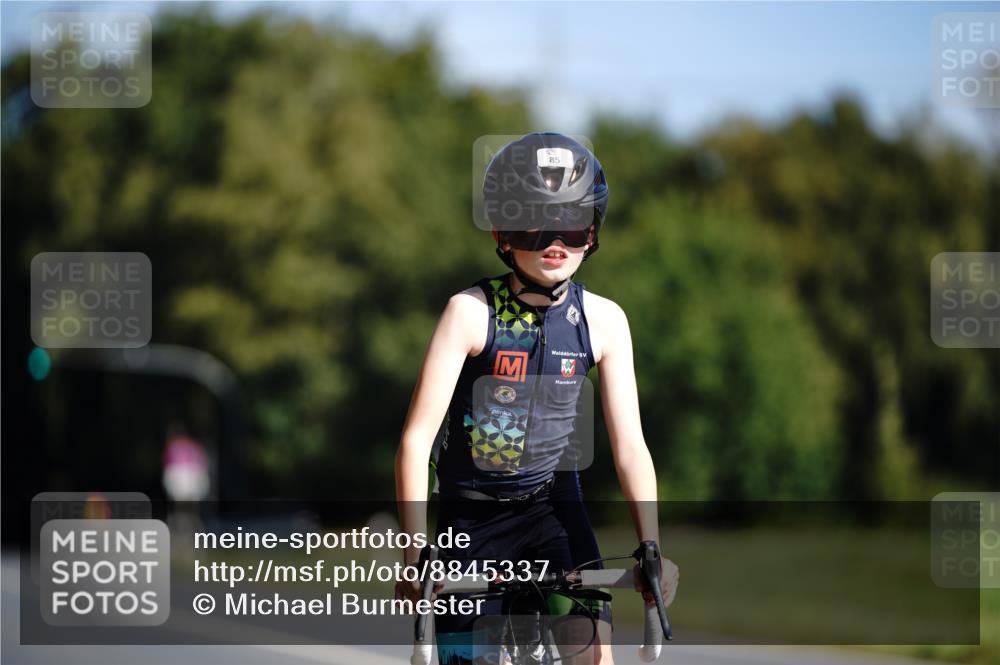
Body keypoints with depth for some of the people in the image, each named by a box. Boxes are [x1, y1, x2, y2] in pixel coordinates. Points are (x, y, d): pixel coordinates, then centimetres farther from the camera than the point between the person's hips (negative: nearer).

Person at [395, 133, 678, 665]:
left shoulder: (603, 320, -9)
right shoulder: (472, 311, -17)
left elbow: (629, 446, -7)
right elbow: (417, 438, -20)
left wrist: (652, 551, -17)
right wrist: (415, 552, -27)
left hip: (551, 502, 2)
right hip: (469, 511, -2)